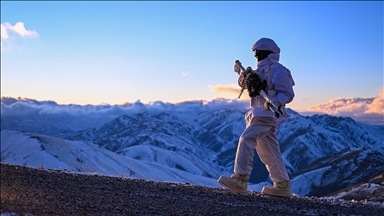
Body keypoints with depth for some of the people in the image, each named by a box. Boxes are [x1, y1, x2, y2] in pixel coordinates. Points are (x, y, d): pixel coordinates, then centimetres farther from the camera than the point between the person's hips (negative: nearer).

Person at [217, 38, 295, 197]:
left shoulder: (278, 70, -8)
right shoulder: (261, 70, 20)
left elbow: (288, 93, -12)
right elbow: (244, 82, 17)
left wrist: (276, 101, -31)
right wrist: (244, 78, -6)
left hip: (268, 114, -10)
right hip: (259, 113, 10)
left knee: (246, 140, -20)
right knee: (268, 152, 10)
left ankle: (240, 179, -22)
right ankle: (283, 185, 17)